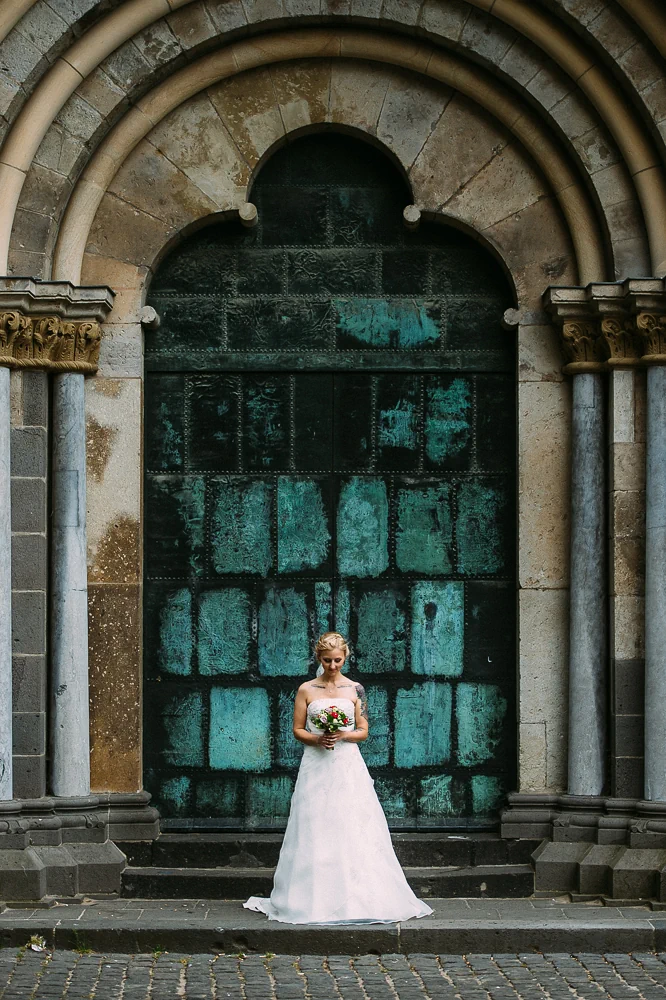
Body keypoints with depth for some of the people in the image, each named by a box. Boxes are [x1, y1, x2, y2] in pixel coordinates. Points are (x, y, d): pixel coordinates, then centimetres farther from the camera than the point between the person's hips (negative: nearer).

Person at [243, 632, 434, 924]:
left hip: (348, 767, 0)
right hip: (316, 767, 0)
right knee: (315, 832, -3)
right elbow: (297, 730, 6)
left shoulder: (355, 690, 6)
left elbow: (363, 732, 7)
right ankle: (316, 900, 0)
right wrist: (317, 739, -12)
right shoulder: (306, 690, 5)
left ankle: (356, 898, 1)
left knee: (352, 831, -4)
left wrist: (343, 736, -12)